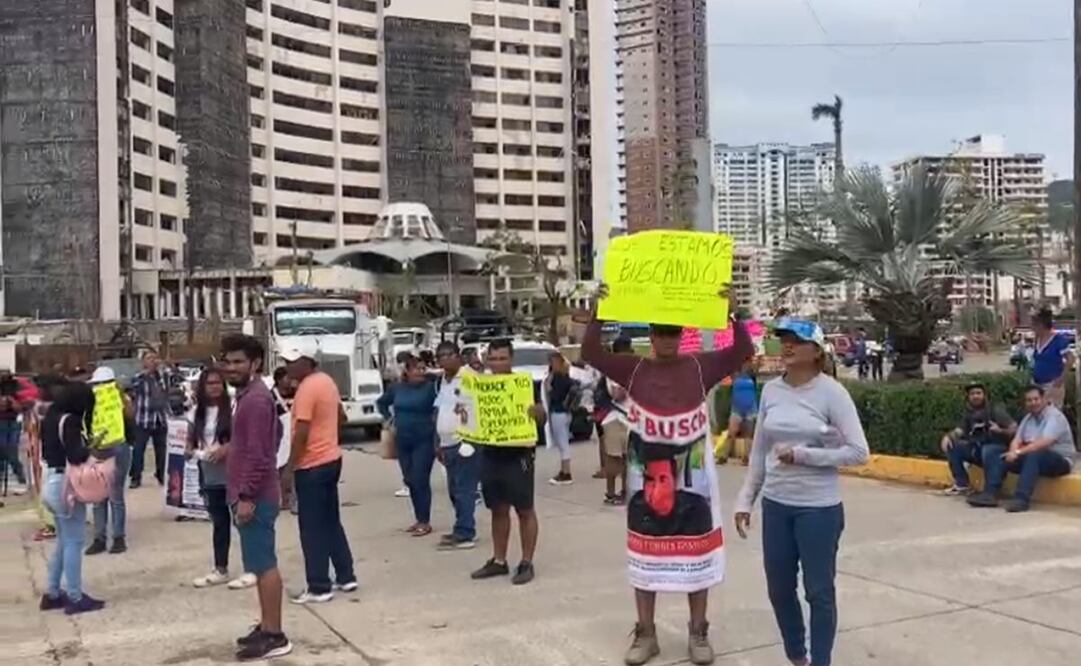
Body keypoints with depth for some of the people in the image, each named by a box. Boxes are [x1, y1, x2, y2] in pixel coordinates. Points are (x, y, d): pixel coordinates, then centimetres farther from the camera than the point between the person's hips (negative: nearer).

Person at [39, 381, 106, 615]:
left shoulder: (52, 417, 10)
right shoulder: (69, 421, -17)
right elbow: (75, 455, -26)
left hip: (52, 482, 9)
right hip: (65, 485, -9)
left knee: (64, 541, 18)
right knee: (74, 542, -1)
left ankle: (52, 594, 23)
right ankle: (75, 598, 4)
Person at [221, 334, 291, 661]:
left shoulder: (255, 399, -16)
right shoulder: (249, 395, 16)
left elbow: (258, 453, -22)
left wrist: (246, 496, -22)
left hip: (255, 497, -10)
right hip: (252, 495, 10)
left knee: (264, 564, -5)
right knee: (260, 564, 14)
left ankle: (275, 636, 0)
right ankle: (267, 627, 22)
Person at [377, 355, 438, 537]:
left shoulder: (430, 387, -11)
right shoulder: (397, 388, 6)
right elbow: (381, 402, 22)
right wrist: (389, 419, 14)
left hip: (424, 440, -6)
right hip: (403, 441, 6)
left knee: (420, 481, -5)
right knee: (410, 481, 11)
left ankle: (425, 522, 4)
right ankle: (419, 519, 23)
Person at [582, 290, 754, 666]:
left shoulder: (700, 367, -2)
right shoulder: (634, 370, 0)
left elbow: (744, 351, -8)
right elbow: (591, 353, -7)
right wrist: (598, 312, -19)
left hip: (692, 477, -1)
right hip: (645, 477, 1)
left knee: (696, 553, 8)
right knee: (645, 555, 9)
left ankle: (698, 632, 22)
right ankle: (645, 633, 21)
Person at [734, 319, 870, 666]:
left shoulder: (831, 392, -11)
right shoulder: (771, 390, 3)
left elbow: (858, 452, -12)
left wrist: (803, 455, -18)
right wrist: (745, 500, 10)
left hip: (819, 508, -5)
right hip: (775, 505, 5)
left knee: (819, 591, 6)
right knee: (779, 589, 14)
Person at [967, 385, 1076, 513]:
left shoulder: (1055, 416, -13)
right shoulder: (1028, 418, 12)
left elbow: (1044, 443, -28)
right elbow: (1017, 440, 4)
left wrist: (1018, 453, -33)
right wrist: (1014, 452, -20)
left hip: (1058, 461, -8)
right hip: (1029, 457, 8)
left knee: (1033, 455, -41)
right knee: (991, 450, -6)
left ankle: (1021, 499, -43)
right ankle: (990, 494, -21)